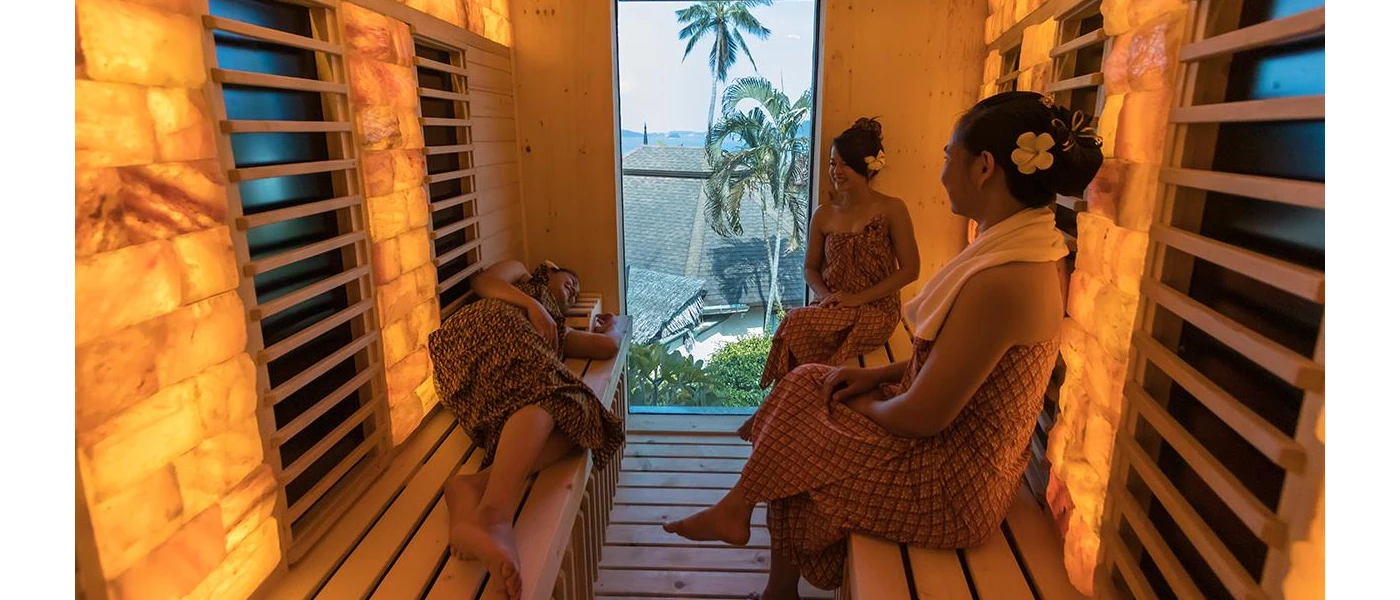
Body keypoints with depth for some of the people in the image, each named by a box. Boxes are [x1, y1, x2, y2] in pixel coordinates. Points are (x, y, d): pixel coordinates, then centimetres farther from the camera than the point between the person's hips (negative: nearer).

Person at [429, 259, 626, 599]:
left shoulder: (560, 331, 43)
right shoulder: (521, 272, 34)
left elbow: (608, 346, 30)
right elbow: (483, 282, 12)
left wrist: (614, 325, 51)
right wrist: (532, 304, 1)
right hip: (490, 326, -5)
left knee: (574, 420, -22)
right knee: (554, 396, -34)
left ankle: (477, 487, -50)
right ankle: (493, 512, -63)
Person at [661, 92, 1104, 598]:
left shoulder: (1001, 281, -31)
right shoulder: (1024, 249, 0)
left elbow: (924, 417, -26)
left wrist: (865, 405, -6)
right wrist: (879, 375, 3)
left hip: (950, 484, -8)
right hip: (963, 450, 9)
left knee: (795, 454, 7)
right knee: (805, 383, 10)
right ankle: (738, 508, 20)